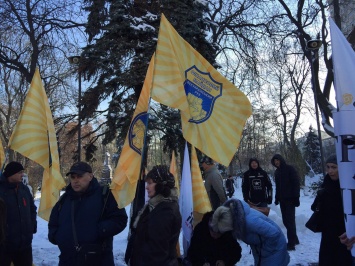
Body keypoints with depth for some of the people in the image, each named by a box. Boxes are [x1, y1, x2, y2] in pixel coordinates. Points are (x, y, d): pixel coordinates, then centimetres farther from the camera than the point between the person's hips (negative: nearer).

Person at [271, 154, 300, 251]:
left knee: (290, 220, -8)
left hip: (290, 199, -6)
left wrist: (296, 197, -14)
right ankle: (294, 239, 21)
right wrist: (277, 198, 13)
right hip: (282, 199, 6)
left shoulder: (290, 169, -5)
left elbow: (296, 183, -9)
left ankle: (291, 243, -5)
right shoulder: (277, 171, 13)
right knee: (285, 220, 7)